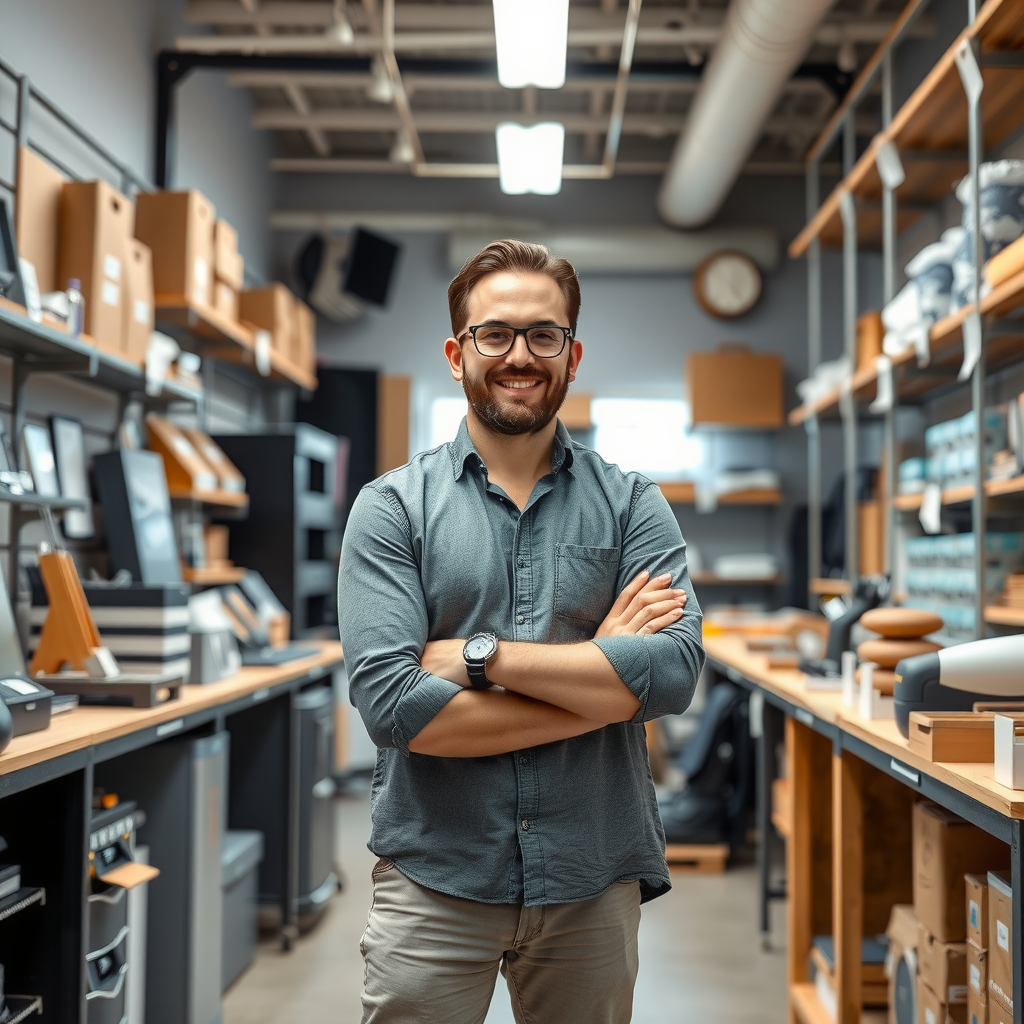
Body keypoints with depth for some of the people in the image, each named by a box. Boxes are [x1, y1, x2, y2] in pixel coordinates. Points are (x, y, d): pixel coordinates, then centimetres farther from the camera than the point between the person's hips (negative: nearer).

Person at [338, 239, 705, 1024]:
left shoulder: (633, 505, 3)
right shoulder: (393, 506, -2)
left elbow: (676, 670, -13)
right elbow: (390, 702, -15)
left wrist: (480, 655, -16)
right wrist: (602, 674, -12)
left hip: (595, 882, 2)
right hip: (434, 879, -1)